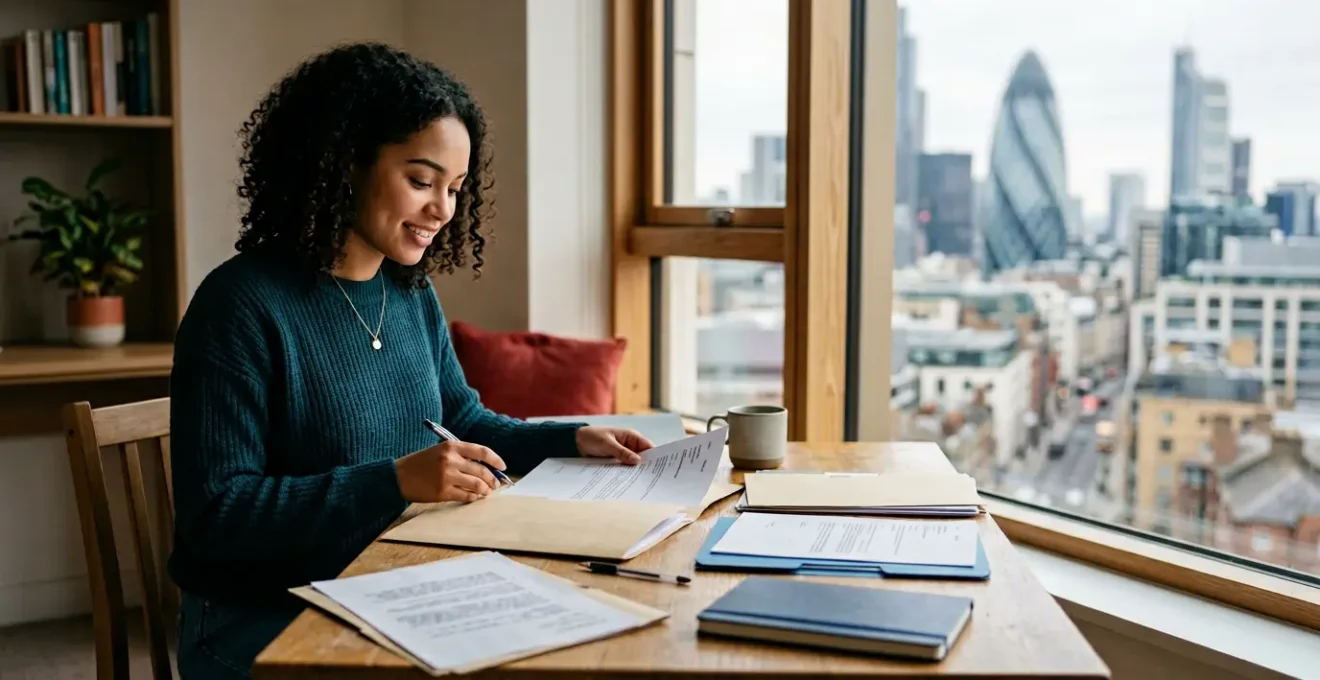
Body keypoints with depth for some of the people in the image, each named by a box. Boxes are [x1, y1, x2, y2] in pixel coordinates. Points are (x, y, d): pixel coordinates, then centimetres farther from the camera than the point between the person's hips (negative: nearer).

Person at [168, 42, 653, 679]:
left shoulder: (412, 294, 6)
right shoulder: (242, 304, -18)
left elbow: (462, 423, 18)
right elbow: (214, 513, -21)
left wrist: (572, 438, 2)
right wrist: (395, 481, -29)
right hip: (263, 626, -7)